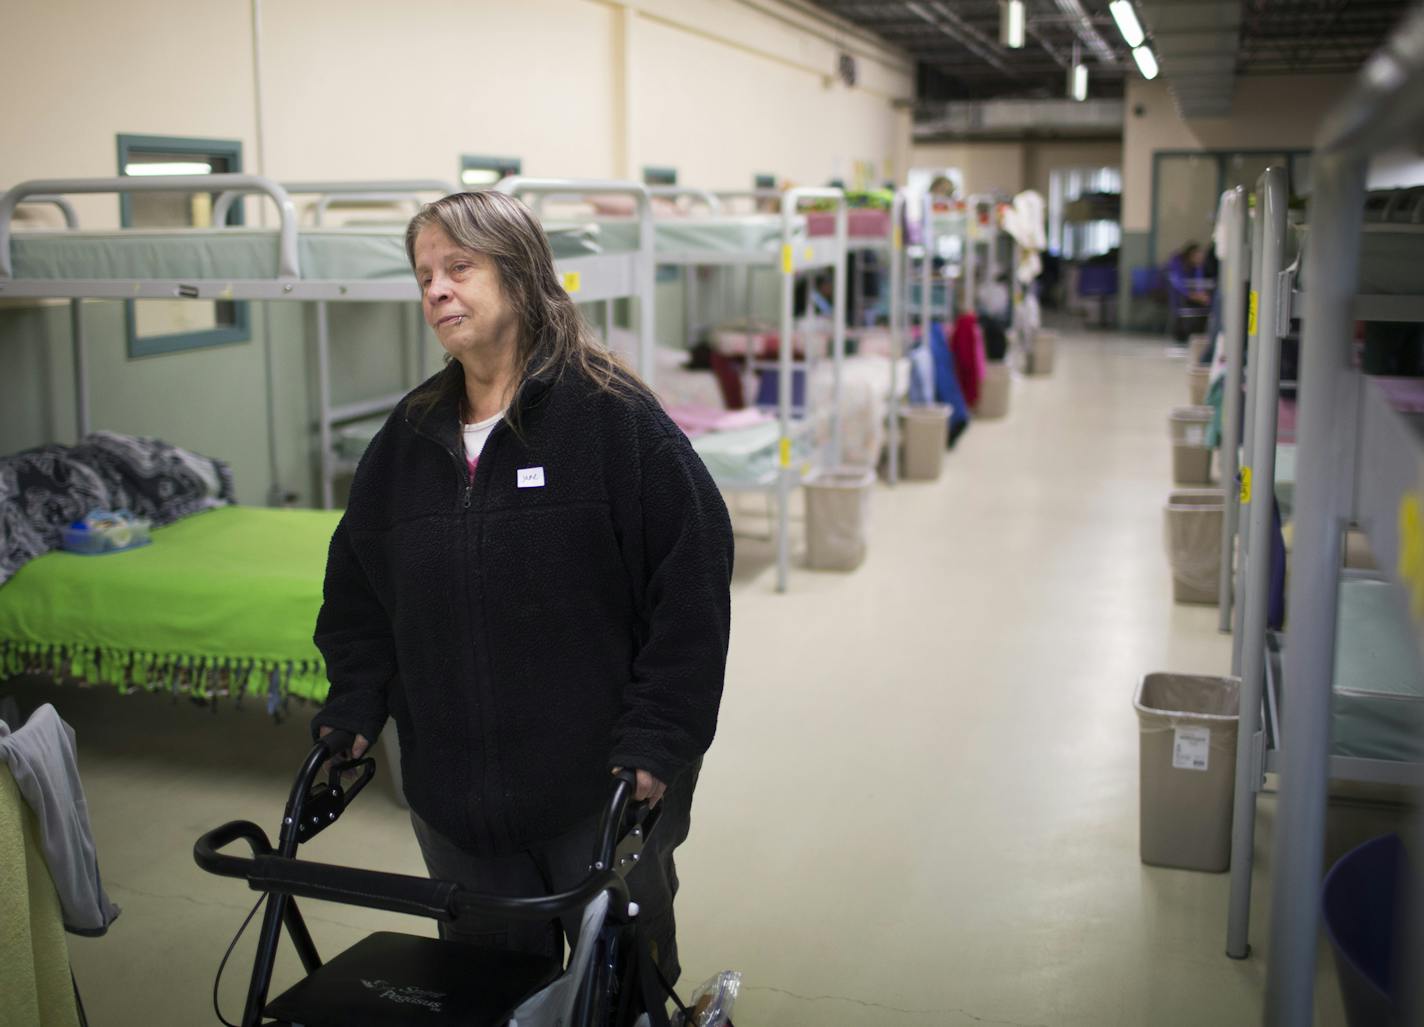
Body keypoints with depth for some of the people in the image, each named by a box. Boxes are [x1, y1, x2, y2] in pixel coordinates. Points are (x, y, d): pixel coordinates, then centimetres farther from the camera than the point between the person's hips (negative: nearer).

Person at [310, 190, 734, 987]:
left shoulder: (613, 414, -10)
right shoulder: (409, 435, 8)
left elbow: (693, 586, -12)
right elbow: (357, 591, 16)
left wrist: (654, 745, -16)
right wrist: (353, 711, 4)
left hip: (600, 798, -4)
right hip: (454, 797, 5)